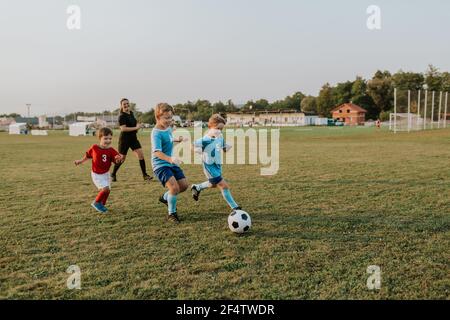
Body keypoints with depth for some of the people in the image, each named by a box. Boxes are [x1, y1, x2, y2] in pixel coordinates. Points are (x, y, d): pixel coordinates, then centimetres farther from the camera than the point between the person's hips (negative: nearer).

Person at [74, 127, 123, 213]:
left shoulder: (111, 150, -11)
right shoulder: (94, 148, -13)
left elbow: (116, 161, -18)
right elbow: (88, 155, 6)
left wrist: (118, 159, -40)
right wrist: (81, 161, 13)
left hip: (106, 173, 4)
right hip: (96, 174, -4)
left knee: (108, 190, 9)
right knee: (105, 188, -18)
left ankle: (102, 205, 34)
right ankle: (97, 202, 5)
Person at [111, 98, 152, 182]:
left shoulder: (131, 113, 8)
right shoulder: (122, 116, -14)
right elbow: (123, 128, -25)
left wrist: (138, 125, 5)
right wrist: (136, 128, -25)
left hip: (133, 138, 6)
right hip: (124, 139, -6)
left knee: (141, 155, -6)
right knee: (122, 158, 6)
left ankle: (145, 175, -3)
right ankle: (113, 174, 26)